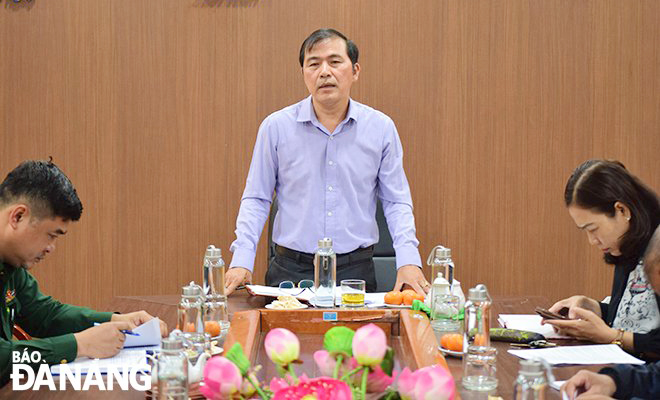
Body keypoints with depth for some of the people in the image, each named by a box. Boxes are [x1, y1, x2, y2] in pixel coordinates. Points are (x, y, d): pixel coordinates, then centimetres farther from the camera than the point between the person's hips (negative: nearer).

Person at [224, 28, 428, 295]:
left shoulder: (381, 128, 5)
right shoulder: (275, 126, 2)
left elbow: (396, 201, 10)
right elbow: (256, 199, 9)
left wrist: (408, 260, -5)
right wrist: (242, 260, -3)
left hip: (356, 270, 1)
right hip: (291, 270, -1)